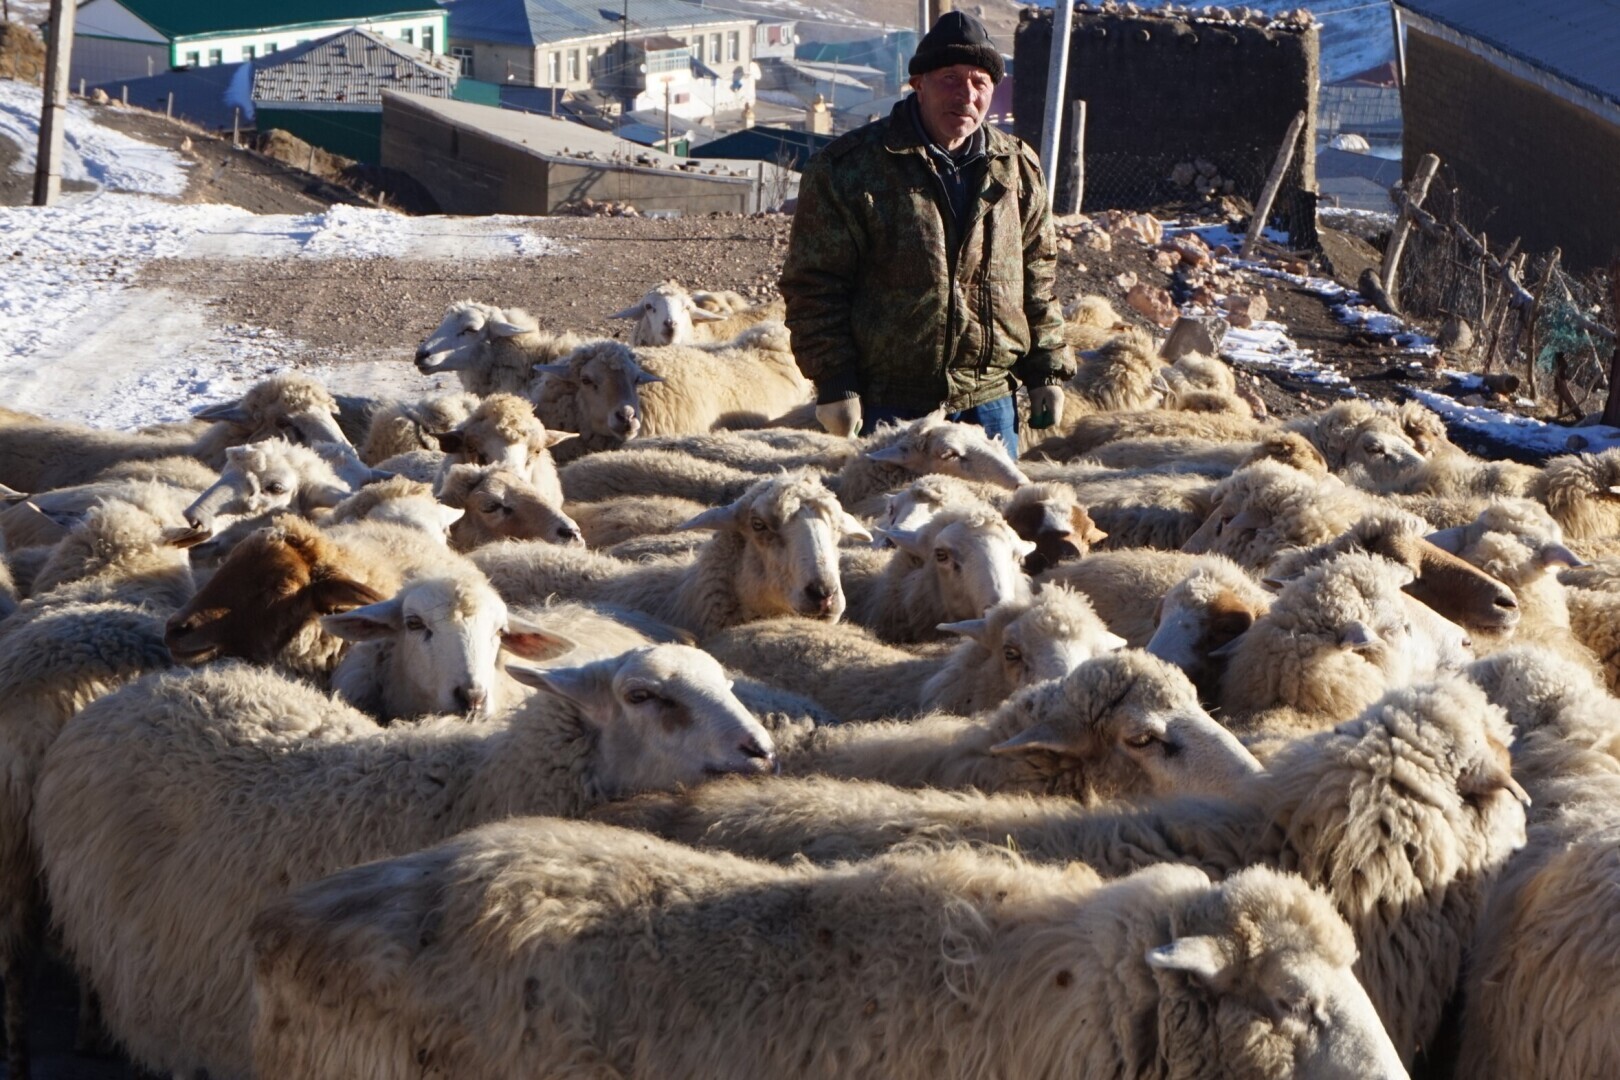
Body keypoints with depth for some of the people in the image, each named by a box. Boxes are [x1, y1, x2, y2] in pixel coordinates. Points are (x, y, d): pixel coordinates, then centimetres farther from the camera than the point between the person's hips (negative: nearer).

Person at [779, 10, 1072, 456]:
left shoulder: (1018, 169, 10)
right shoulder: (848, 168, -6)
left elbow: (1038, 281, 16)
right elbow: (814, 286, -6)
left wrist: (1046, 373, 11)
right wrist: (833, 384, -10)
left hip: (990, 401, 5)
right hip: (890, 408, -5)